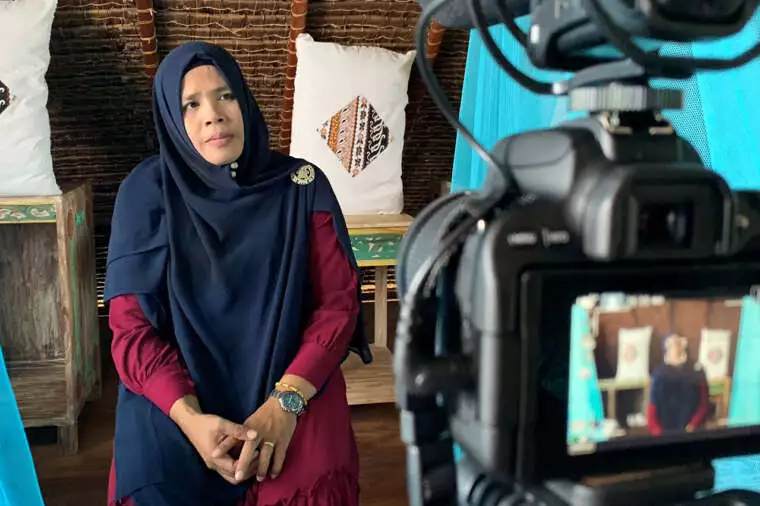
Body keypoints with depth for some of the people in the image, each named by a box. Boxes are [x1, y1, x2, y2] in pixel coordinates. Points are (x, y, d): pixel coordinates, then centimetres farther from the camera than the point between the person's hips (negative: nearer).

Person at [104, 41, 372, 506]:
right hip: (179, 394, 1)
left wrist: (286, 400, -19)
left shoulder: (302, 186, -3)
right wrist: (190, 417, -23)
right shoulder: (147, 191, -4)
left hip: (294, 385, 0)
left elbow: (338, 300, -5)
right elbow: (131, 325, -7)